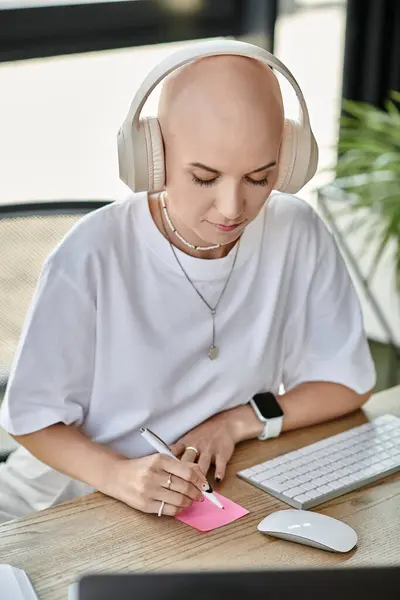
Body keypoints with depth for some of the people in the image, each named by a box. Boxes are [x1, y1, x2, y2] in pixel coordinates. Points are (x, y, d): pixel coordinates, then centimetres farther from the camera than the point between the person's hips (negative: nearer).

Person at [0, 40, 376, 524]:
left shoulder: (298, 235, -10)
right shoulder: (92, 257, -20)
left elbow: (347, 381, 2)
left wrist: (237, 421, -12)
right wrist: (117, 473, -31)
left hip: (227, 489, 4)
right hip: (84, 489, -3)